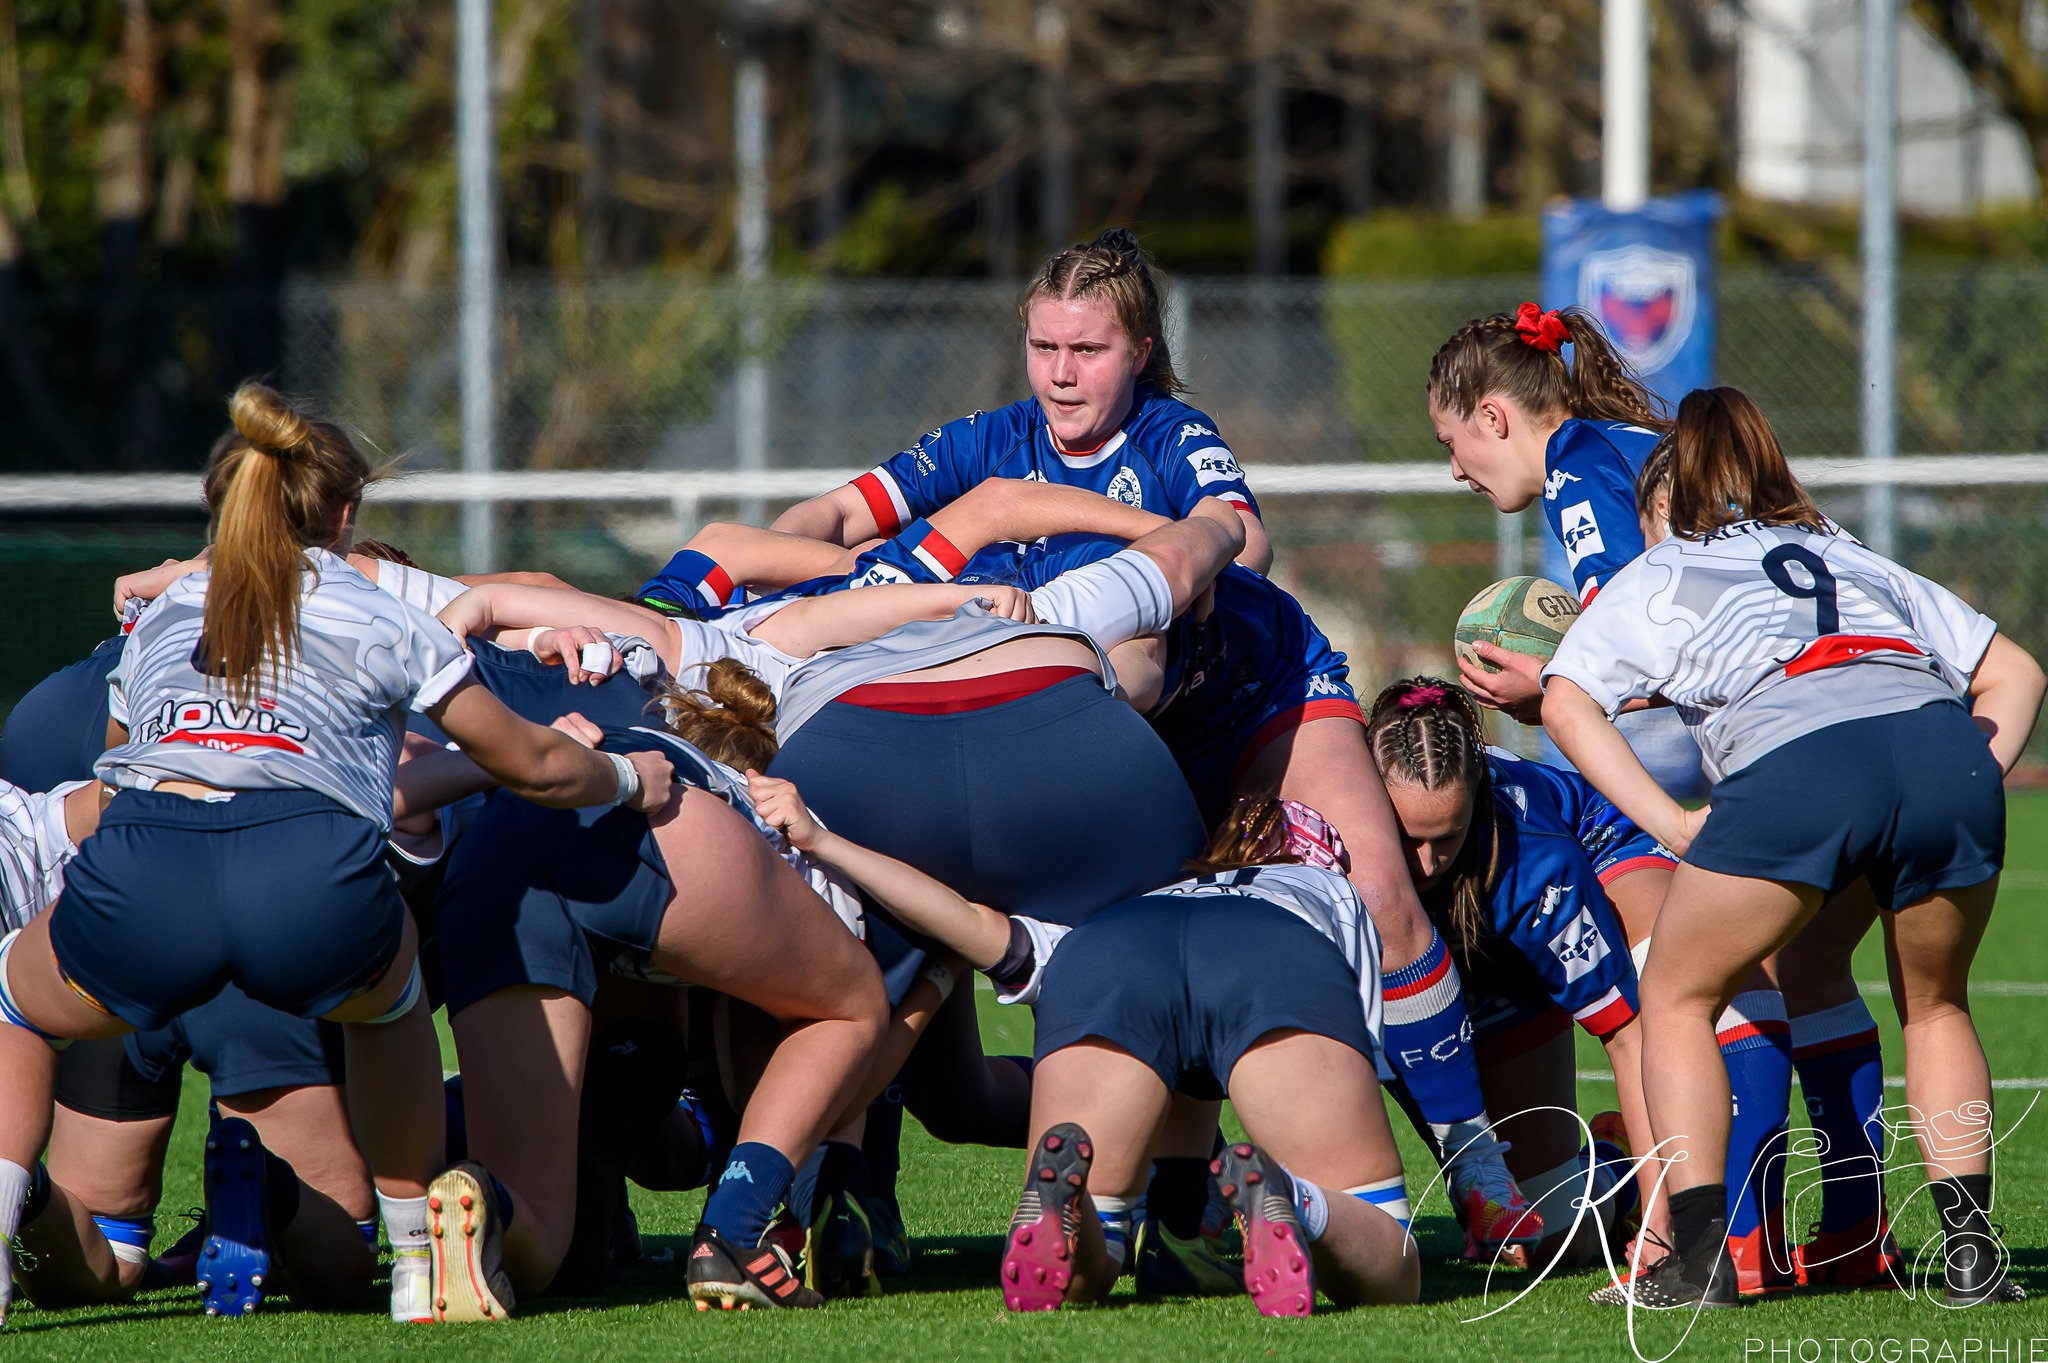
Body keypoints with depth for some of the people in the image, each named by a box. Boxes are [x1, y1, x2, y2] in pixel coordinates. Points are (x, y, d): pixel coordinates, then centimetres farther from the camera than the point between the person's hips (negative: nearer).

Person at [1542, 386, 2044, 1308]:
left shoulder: (1653, 581, 28)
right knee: (1934, 1007, 27)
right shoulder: (1863, 563, 39)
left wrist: (1671, 824, 5)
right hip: (1945, 749, 3)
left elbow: (1567, 703, 11)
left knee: (1677, 997, 17)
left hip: (1793, 766, -3)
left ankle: (1697, 1257, 6)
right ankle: (1968, 1252, 16)